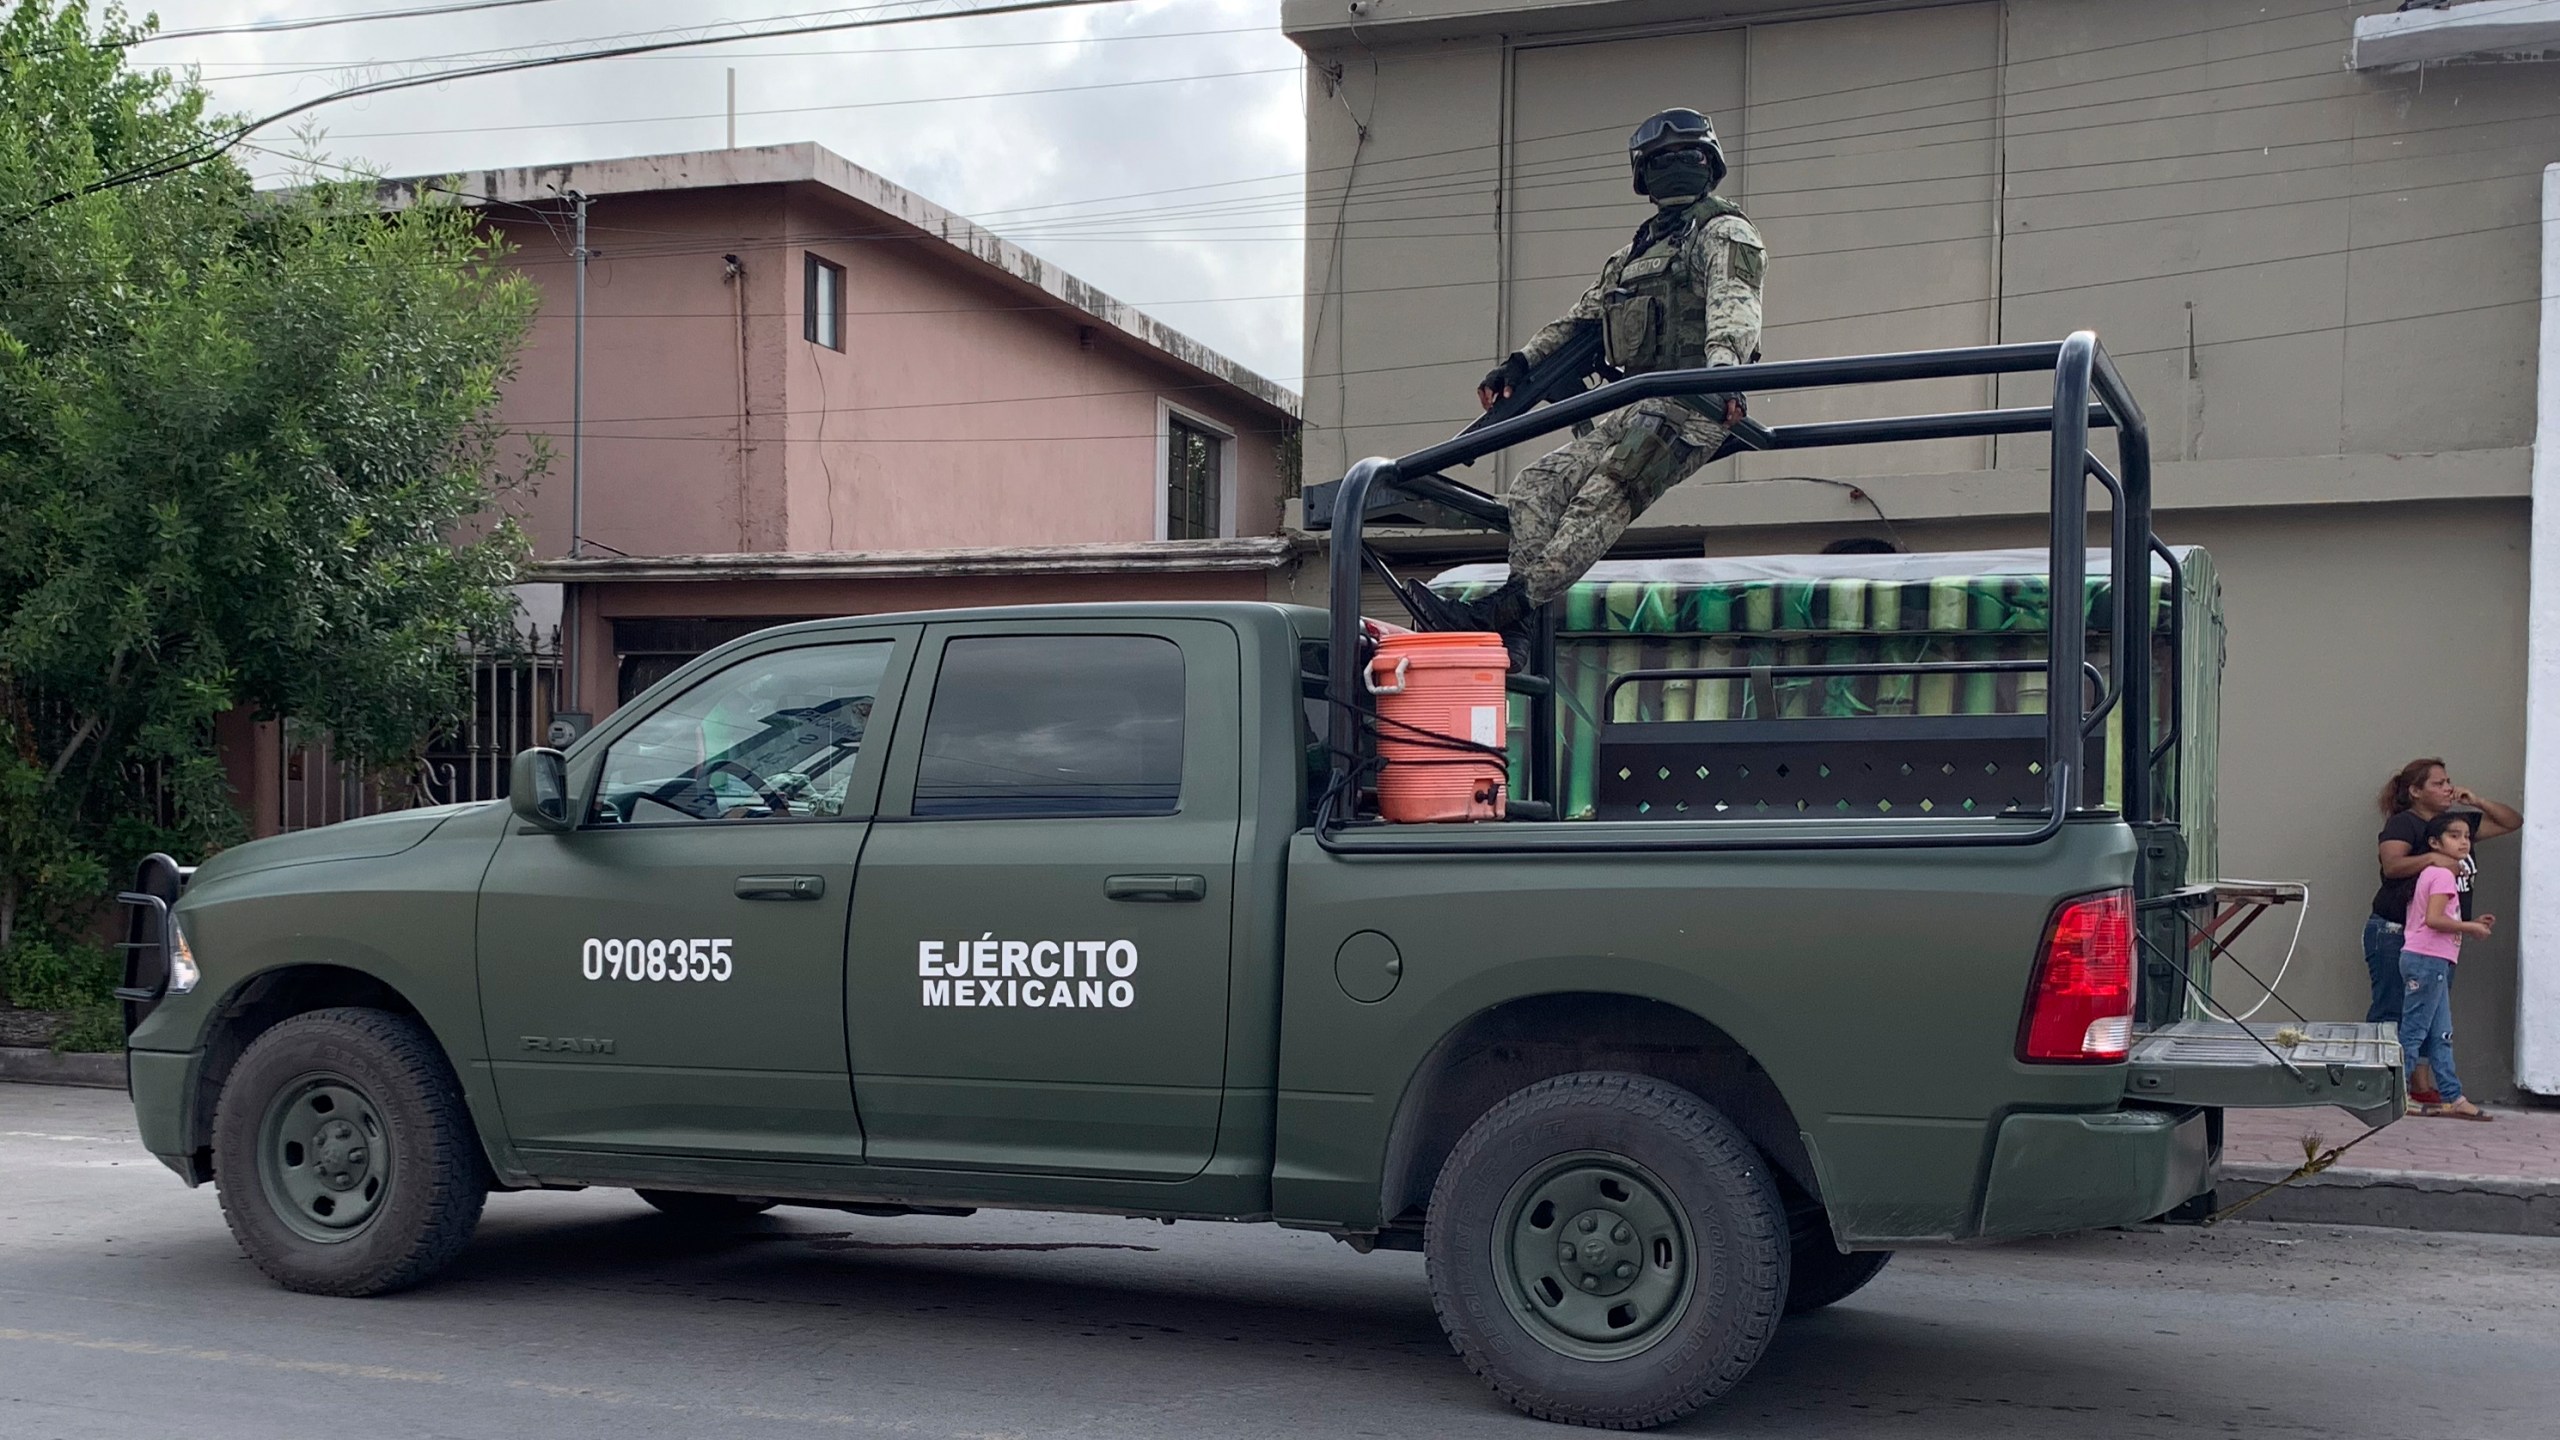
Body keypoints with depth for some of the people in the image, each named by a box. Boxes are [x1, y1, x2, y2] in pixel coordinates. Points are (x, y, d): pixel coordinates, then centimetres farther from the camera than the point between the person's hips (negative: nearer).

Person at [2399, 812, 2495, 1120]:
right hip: (2427, 960, -10)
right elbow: (2434, 919, -23)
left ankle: (2452, 1097, 12)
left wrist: (2472, 925, 10)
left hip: (2433, 963, 10)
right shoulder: (2443, 875, -11)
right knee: (2414, 1030, -5)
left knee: (2441, 1035, 10)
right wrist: (2470, 928, -11)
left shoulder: (2431, 873, 19)